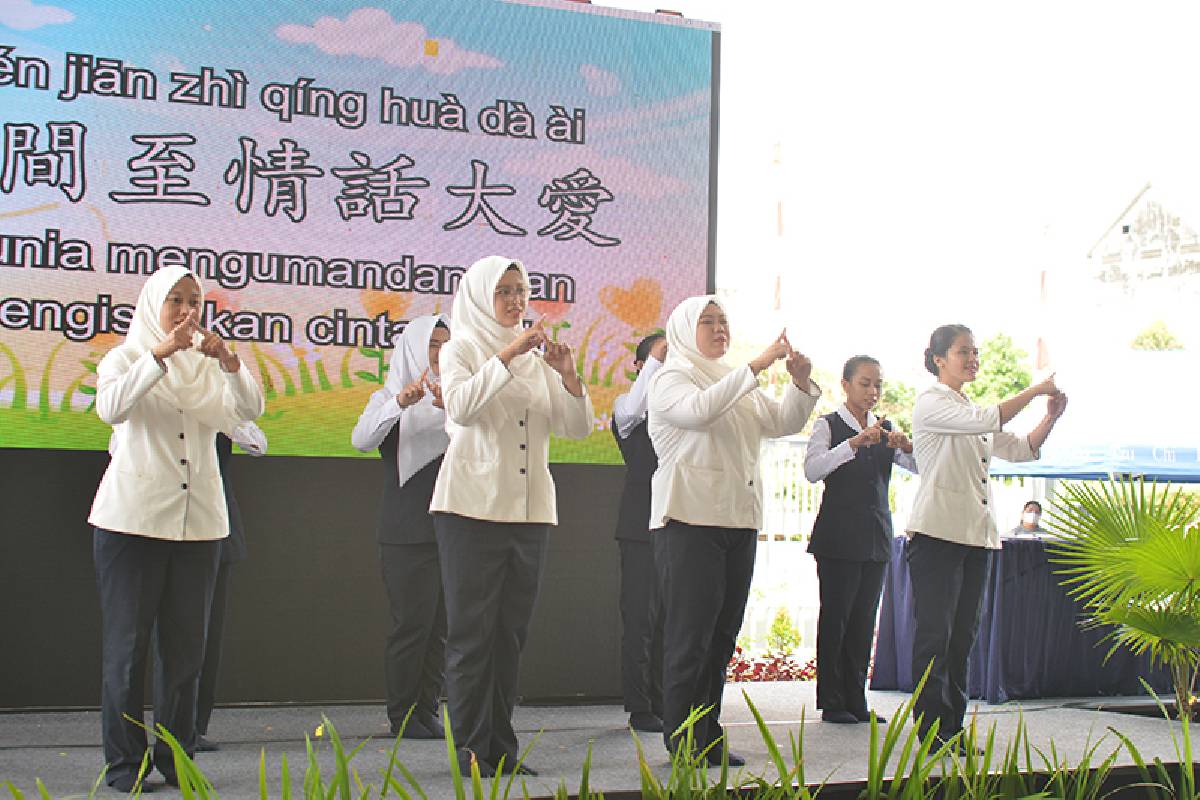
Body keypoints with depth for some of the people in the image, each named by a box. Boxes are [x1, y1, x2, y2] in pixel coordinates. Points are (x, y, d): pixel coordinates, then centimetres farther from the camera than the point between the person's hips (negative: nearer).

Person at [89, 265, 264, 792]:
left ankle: (177, 758, 11)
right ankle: (124, 762, 4)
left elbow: (250, 409, -4)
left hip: (198, 520, 3)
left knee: (186, 648, 4)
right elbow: (111, 408, -16)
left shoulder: (207, 364, 15)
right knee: (127, 644, -2)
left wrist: (229, 362, -20)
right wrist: (161, 353, -23)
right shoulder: (127, 357, 6)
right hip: (132, 518, -3)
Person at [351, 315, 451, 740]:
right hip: (406, 531, -4)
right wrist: (400, 404, -29)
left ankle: (428, 711, 11)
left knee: (441, 625, 3)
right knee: (412, 622, -7)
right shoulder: (389, 397, 5)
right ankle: (402, 716, 2)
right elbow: (362, 439, -14)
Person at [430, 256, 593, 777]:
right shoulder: (460, 349, 3)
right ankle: (470, 749, 2)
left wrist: (568, 375, -9)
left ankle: (501, 747, 12)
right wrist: (507, 354, -22)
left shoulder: (537, 358, 16)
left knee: (511, 633, 7)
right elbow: (460, 406, -18)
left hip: (530, 510, 5)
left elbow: (576, 428, 7)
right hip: (472, 506, -5)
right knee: (472, 631, -3)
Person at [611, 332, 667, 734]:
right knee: (640, 617, -3)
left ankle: (663, 703, 16)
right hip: (641, 527, -5)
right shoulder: (627, 405, 0)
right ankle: (639, 708, 3)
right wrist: (656, 361, -24)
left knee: (669, 619, 8)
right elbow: (632, 410, -23)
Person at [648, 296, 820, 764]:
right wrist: (757, 366, -25)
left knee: (722, 633, 8)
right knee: (691, 633, -6)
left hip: (740, 519, 7)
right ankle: (681, 741, -1)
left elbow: (784, 423, 15)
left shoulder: (737, 386, 21)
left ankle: (709, 737, 14)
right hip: (691, 519, -7)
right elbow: (699, 409, -23)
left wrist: (801, 383, -3)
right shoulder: (671, 378, -2)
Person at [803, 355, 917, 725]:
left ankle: (856, 700, 12)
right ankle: (831, 702, 4)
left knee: (864, 619, 7)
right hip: (838, 537, -5)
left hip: (876, 536, 5)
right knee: (835, 616, -2)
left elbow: (921, 467, 4)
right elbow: (812, 469, -19)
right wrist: (855, 442, -29)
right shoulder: (828, 425, -3)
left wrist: (906, 447, -17)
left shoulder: (885, 430, 13)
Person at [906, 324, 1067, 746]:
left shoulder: (971, 410, 20)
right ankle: (931, 729, -1)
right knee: (935, 635, -5)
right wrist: (1034, 391, -14)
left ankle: (952, 727, 14)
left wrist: (1050, 418, 2)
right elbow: (985, 421, -21)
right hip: (937, 532, -8)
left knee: (962, 636, 9)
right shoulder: (931, 402, -5)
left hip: (976, 534, 8)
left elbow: (1020, 449, 18)